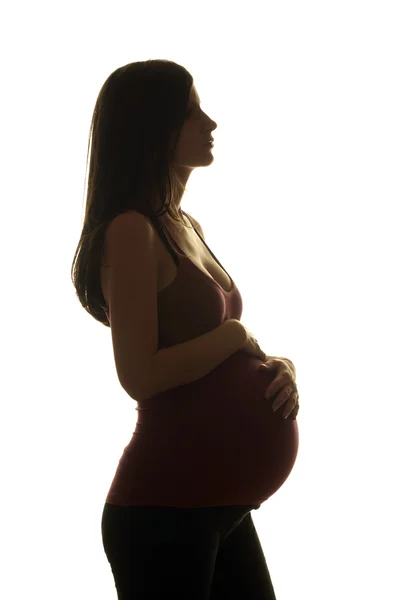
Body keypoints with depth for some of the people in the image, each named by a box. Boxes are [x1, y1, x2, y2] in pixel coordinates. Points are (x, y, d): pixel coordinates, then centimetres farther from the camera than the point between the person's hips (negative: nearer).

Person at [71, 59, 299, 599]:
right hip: (167, 503, -8)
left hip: (220, 500, 8)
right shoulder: (132, 230, -15)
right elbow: (140, 376, -22)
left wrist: (272, 366, -1)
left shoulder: (187, 228, 12)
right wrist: (235, 335, -11)